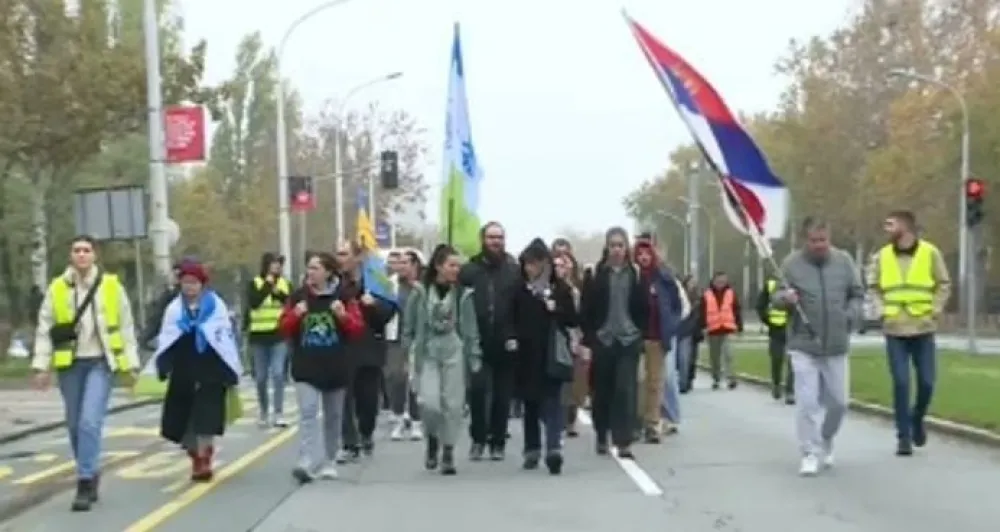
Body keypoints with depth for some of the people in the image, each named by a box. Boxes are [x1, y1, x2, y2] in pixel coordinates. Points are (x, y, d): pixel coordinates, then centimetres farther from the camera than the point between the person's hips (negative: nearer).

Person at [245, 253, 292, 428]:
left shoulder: (286, 284, 8)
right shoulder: (254, 284, 2)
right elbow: (254, 302, -15)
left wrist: (278, 293, -13)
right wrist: (269, 282, -14)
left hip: (280, 336, 0)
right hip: (259, 336, 0)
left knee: (278, 374, -13)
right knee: (261, 378, 7)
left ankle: (278, 414, -10)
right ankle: (264, 414, 20)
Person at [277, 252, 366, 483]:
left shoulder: (343, 297, -1)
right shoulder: (297, 297, 4)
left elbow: (358, 330, -3)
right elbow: (283, 329, 4)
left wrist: (344, 316, -20)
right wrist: (295, 315, -14)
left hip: (335, 368, 0)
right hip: (305, 368, 0)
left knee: (333, 416, 11)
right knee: (308, 413, -15)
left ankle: (327, 462, 26)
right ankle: (307, 463, -23)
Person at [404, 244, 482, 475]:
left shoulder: (462, 294, 0)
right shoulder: (420, 292, -3)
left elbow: (470, 329, 3)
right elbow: (409, 327, 5)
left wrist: (474, 358, 0)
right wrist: (410, 355, 2)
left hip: (454, 354, 1)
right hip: (427, 354, -1)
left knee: (453, 404, 2)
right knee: (429, 402, -13)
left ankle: (448, 453, 15)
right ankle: (432, 439, 16)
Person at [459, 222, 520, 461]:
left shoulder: (514, 270, 3)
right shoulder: (470, 269, 2)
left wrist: (516, 335, -9)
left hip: (505, 344, 1)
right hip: (478, 343, -1)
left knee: (502, 395, 7)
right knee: (477, 390, -6)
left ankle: (498, 441, 17)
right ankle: (478, 438, 8)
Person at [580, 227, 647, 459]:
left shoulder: (635, 274, 3)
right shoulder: (596, 274, -1)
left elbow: (643, 308, 6)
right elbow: (587, 308, -1)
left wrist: (640, 331, -2)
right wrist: (589, 337, -6)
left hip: (629, 340, 0)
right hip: (603, 340, 0)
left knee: (626, 390, -7)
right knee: (603, 390, 9)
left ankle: (624, 442, -8)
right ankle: (602, 437, 27)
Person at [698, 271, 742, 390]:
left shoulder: (731, 293, 5)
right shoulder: (706, 295, 3)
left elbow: (737, 311, 7)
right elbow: (702, 313, 1)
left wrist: (739, 326, 5)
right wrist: (703, 327, -6)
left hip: (727, 329, -1)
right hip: (712, 330, 1)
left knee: (727, 353, -14)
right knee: (714, 357, 9)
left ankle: (730, 377, -13)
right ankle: (716, 379, 21)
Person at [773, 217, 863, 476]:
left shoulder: (844, 261, 2)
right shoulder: (791, 264, -5)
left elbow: (857, 295, 12)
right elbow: (776, 298, 1)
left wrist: (849, 316, -4)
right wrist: (785, 298, -22)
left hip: (836, 346, 3)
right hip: (803, 346, -3)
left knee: (838, 402, 9)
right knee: (807, 402, -7)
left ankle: (826, 443, 33)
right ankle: (810, 453, 2)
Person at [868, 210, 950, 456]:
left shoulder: (930, 252, -2)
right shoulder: (882, 256, 3)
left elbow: (944, 285, 3)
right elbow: (874, 287, 10)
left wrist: (933, 311, -9)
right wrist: (882, 311, -4)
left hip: (923, 329, -1)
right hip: (894, 330, 1)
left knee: (927, 382, 2)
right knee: (900, 383, -4)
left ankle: (917, 419, 31)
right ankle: (904, 436, 4)